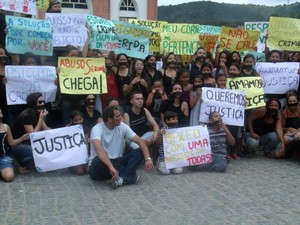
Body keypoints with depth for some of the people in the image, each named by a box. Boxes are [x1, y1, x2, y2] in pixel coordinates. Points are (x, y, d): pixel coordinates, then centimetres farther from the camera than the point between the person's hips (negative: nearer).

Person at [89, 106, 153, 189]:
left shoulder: (122, 126, -2)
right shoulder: (97, 129, -19)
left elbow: (139, 141, -6)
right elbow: (99, 150, -38)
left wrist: (148, 158, -22)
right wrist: (110, 167, -50)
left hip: (117, 161, 5)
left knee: (140, 152, -13)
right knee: (99, 160, -40)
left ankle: (122, 178, -34)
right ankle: (129, 176, -28)